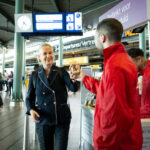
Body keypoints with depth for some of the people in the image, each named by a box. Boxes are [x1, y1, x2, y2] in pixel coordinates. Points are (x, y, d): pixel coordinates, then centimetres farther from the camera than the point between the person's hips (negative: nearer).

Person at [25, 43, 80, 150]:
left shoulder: (61, 72, -2)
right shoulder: (34, 75, 2)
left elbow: (73, 88, -16)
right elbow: (29, 98, 7)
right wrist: (31, 110, -12)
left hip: (62, 118, -1)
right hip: (43, 119, 1)